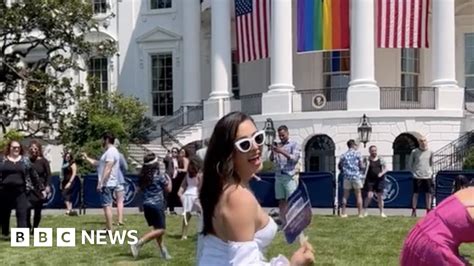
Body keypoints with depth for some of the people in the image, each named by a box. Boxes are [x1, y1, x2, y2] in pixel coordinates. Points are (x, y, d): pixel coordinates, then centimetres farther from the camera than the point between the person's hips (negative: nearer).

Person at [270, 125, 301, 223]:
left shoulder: (294, 144, 3)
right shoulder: (278, 145, 16)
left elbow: (295, 158, -9)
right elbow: (271, 159, 15)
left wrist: (282, 151, -16)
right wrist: (272, 151, -5)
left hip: (290, 176, -5)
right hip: (278, 176, 5)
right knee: (281, 200, 4)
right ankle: (282, 221, 8)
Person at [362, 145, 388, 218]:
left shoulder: (380, 159, 8)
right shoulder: (367, 160, -1)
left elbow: (385, 168, 10)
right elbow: (365, 169, -6)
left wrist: (382, 173, -8)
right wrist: (363, 178, -18)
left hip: (379, 180, 3)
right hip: (370, 180, -3)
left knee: (380, 197, 5)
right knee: (369, 196, -12)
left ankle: (382, 212, 13)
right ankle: (365, 211, 4)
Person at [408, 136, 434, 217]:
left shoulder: (430, 152, 6)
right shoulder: (414, 152, -1)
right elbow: (410, 164, 6)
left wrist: (430, 172, 9)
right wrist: (413, 172, -1)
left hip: (428, 176, 2)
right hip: (417, 176, -2)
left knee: (429, 194, 3)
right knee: (415, 193, 0)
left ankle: (428, 211, 10)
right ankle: (413, 211, 6)